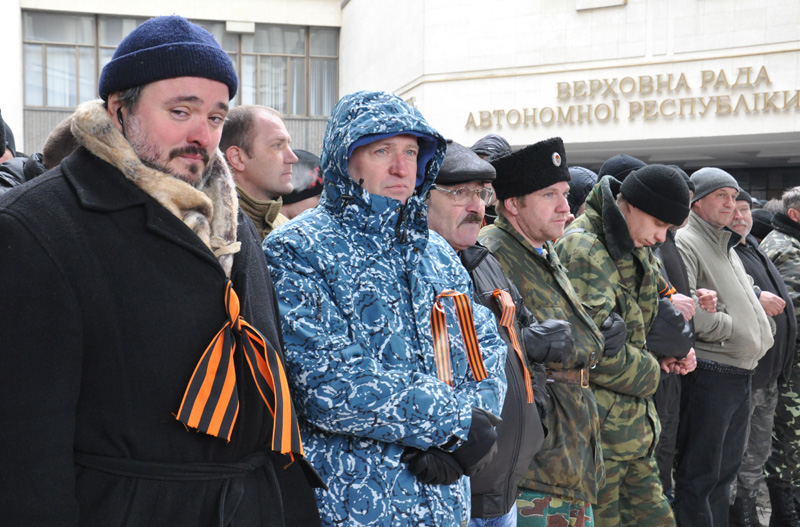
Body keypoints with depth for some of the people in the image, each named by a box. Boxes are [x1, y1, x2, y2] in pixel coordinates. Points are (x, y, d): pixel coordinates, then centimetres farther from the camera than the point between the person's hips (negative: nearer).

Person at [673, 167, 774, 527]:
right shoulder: (685, 243, -12)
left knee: (726, 469, 17)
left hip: (740, 372, 10)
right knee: (700, 475, -3)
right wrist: (728, 326, -17)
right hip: (708, 372, -10)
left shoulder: (726, 247, 20)